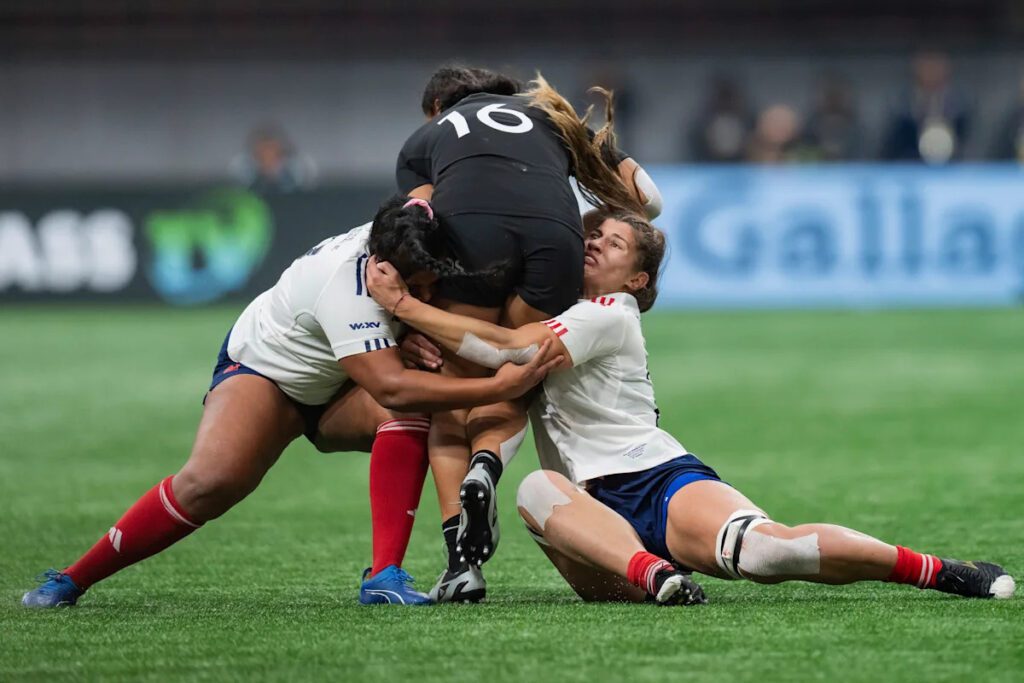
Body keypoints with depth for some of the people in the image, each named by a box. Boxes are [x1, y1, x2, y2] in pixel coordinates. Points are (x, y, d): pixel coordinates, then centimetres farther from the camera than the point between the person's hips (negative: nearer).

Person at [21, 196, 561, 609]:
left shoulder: (403, 246, -20)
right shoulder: (344, 284, -39)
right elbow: (388, 386, -48)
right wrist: (500, 387, -50)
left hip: (336, 394, 6)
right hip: (264, 367, -6)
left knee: (411, 414, -28)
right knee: (211, 480, -30)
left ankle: (385, 577, -30)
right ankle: (71, 580, -15)